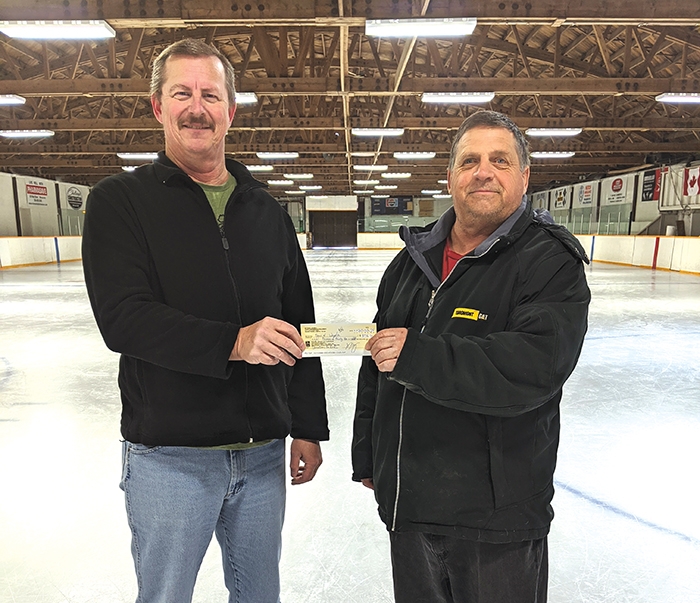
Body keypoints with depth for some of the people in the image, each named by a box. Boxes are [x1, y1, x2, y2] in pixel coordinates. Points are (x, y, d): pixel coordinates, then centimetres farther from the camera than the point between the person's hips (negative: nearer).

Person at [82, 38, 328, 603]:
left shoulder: (267, 211, 7)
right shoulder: (120, 200, -3)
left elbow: (298, 324, 7)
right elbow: (122, 317, -16)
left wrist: (308, 427, 6)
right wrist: (233, 342, -29)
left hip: (263, 451, 4)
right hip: (169, 456, -3)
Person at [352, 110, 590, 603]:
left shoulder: (551, 261, -10)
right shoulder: (414, 258, 7)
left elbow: (534, 367, -25)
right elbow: (377, 367, 12)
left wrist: (417, 357, -28)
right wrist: (367, 457, 15)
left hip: (496, 513, -5)